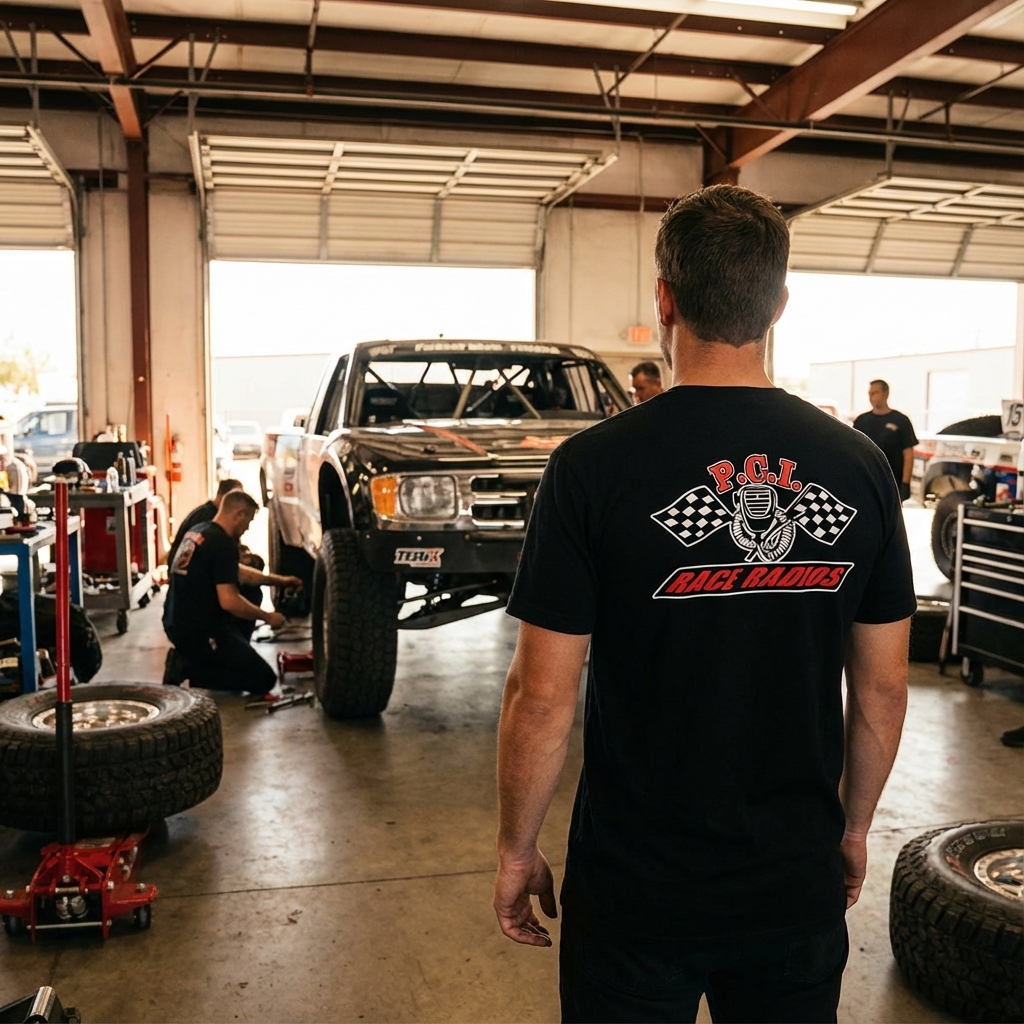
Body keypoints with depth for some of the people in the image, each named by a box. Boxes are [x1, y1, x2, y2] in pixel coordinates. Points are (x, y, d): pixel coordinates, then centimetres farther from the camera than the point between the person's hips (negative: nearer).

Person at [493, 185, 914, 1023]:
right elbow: (883, 686, 2)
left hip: (637, 891, -3)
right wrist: (854, 827, 16)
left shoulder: (595, 468, -17)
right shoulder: (858, 466, -5)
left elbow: (543, 695, -14)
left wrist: (517, 847, 1)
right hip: (799, 890, 4)